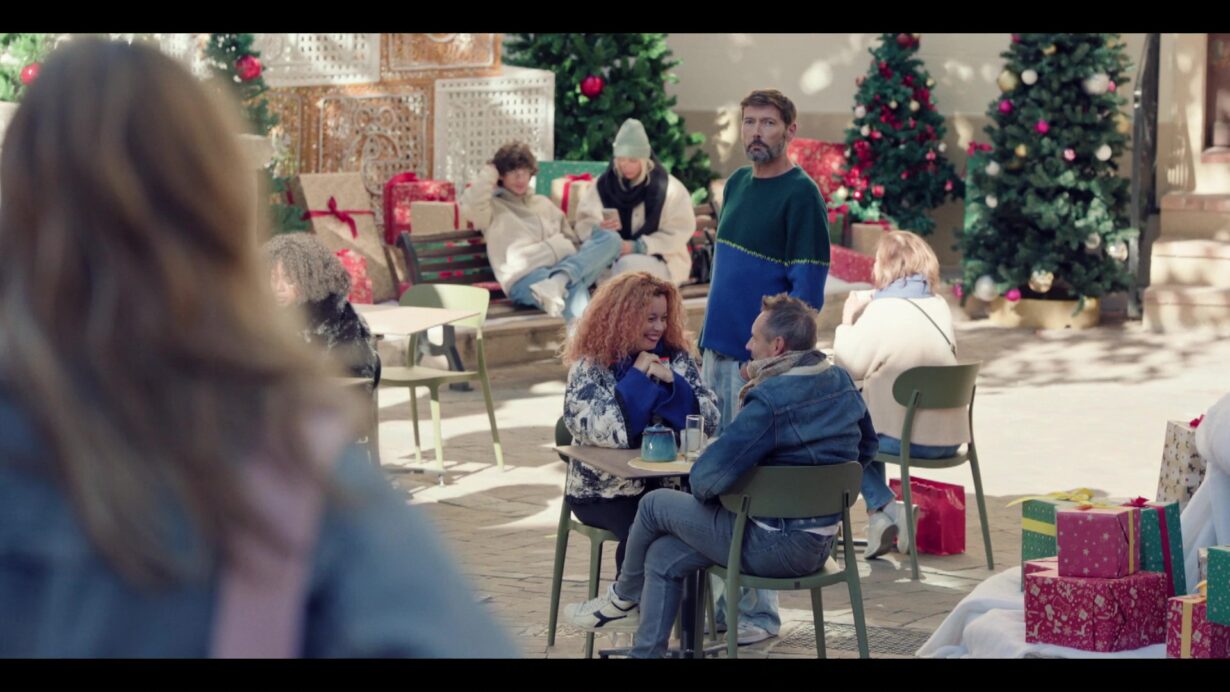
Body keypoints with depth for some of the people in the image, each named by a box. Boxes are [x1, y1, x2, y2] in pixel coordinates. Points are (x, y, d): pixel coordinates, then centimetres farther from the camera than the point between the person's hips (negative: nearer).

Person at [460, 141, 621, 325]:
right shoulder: (492, 207, 17)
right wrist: (490, 173, 9)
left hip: (565, 266, 6)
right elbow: (471, 206, -7)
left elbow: (571, 240, 29)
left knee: (610, 238, -19)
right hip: (526, 276, -6)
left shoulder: (544, 203, 33)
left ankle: (558, 281, -36)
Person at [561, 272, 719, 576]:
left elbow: (710, 421, -2)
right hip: (603, 493, -3)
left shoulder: (676, 357, 7)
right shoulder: (590, 365, -3)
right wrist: (638, 377, -14)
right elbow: (600, 432, -19)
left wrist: (671, 380, -14)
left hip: (667, 482, 3)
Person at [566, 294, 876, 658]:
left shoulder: (770, 402, -25)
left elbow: (706, 479, -26)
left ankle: (624, 598, 35)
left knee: (655, 504, 11)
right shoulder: (843, 383, 0)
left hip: (772, 548, -8)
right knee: (663, 557, 16)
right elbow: (866, 447, 17)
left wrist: (702, 489, -3)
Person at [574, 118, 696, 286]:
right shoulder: (603, 185, 3)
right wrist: (599, 230, -20)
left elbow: (679, 233, -9)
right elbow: (584, 225, 4)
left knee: (629, 265, -36)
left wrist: (638, 246, -19)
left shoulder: (669, 188, -6)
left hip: (662, 262, -3)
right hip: (611, 261, 3)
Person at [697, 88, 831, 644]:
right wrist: (709, 338, 16)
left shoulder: (800, 195, -11)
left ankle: (759, 612, 5)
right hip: (718, 351, 8)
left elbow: (808, 284, -14)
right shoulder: (736, 183, 12)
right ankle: (724, 598, 23)